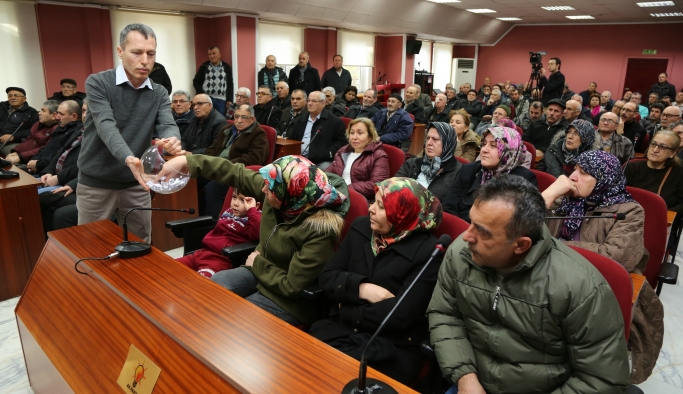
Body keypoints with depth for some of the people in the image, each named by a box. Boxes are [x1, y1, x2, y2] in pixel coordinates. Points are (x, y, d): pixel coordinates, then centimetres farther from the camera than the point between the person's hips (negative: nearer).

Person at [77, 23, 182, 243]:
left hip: (136, 184, 3)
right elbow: (106, 126, -24)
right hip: (96, 183, -3)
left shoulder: (159, 93, 2)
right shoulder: (97, 83, -10)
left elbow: (168, 125, -15)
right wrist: (128, 159, -44)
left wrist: (173, 141, -41)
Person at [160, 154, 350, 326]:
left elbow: (292, 287, -27)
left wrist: (257, 263, -13)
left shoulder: (320, 231, -33)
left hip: (290, 300, -6)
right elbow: (236, 173, -5)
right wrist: (186, 161, -9)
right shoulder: (276, 189, -16)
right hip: (263, 270, 7)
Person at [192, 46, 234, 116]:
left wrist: (229, 100, 1)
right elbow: (196, 82, 7)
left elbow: (230, 84, 9)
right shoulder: (204, 66, 4)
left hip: (221, 100, 1)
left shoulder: (227, 67, 7)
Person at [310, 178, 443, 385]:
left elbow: (400, 315, -18)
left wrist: (347, 314, -10)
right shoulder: (361, 227, 4)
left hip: (391, 347, -4)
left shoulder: (427, 251, -13)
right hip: (340, 329, 5)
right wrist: (360, 287, -15)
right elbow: (327, 277, 3)